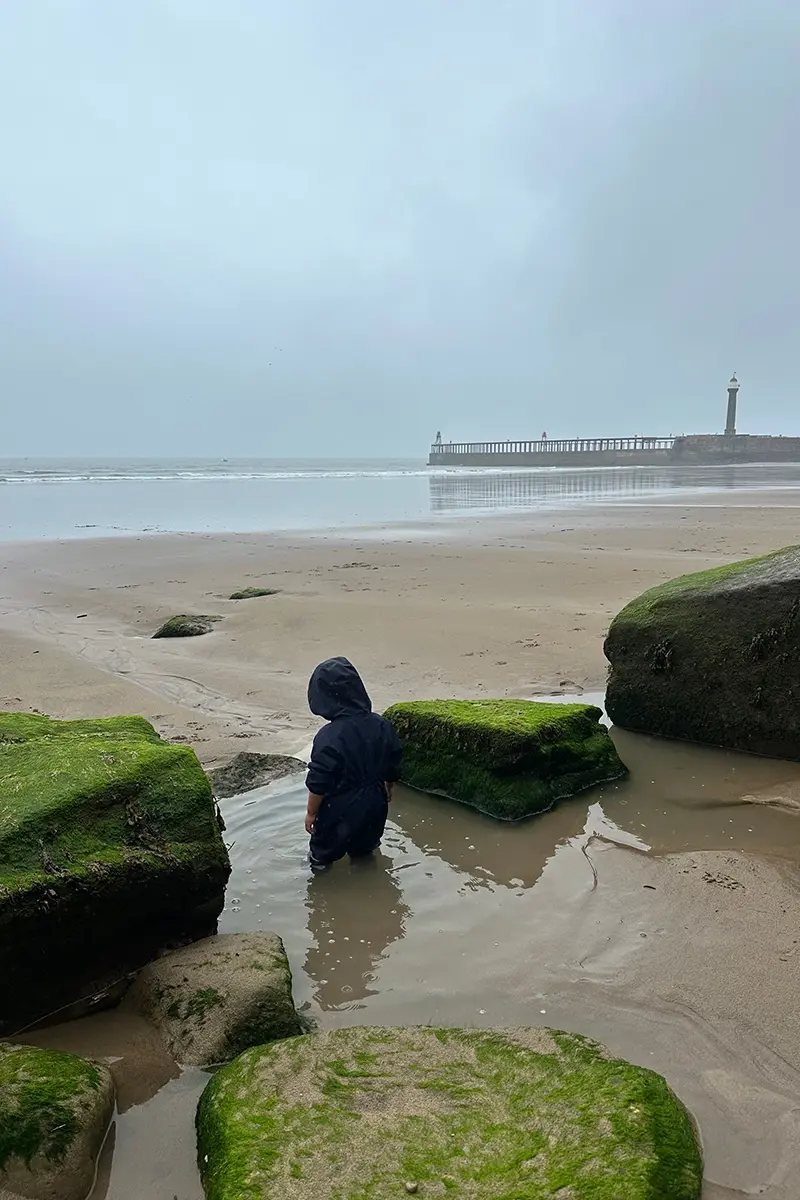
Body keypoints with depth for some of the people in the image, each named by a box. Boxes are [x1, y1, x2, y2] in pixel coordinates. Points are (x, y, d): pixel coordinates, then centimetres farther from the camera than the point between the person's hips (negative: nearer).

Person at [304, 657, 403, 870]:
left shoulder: (329, 737, -29)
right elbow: (394, 767, 2)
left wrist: (311, 812, -5)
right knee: (364, 849, 29)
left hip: (339, 813, -5)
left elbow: (318, 784, -21)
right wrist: (386, 789, 21)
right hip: (374, 807, 5)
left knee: (322, 854, 21)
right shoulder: (383, 726, -11)